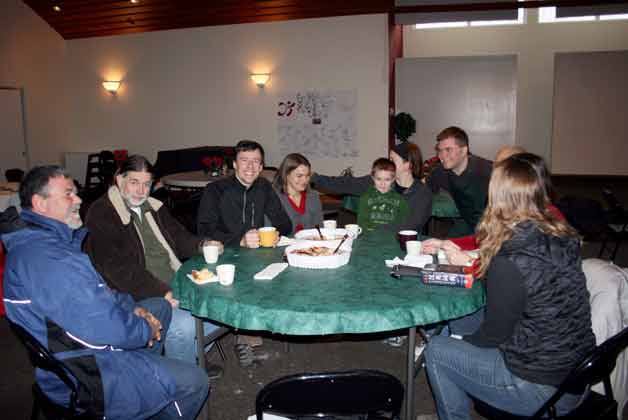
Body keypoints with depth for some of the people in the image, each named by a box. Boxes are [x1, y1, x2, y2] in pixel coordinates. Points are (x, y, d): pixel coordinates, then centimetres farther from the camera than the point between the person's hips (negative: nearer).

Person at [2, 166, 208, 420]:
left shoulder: (35, 240, 6)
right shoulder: (48, 258, -30)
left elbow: (97, 292, 14)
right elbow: (105, 329, -32)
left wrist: (132, 308, 0)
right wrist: (147, 330, -13)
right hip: (81, 377, -11)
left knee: (160, 306, 22)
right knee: (193, 382, -10)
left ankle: (147, 374, 30)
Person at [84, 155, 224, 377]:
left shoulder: (153, 207, 15)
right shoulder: (101, 214, -9)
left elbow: (178, 237, 20)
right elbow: (118, 268, -18)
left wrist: (202, 245, -3)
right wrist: (160, 293, -25)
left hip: (176, 287, 8)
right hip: (140, 297, -7)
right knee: (183, 325, -27)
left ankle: (190, 353, 18)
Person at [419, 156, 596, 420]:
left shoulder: (509, 261, -27)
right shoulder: (563, 239, -4)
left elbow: (494, 333, -15)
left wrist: (463, 339, 5)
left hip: (542, 390, -7)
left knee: (436, 350, 7)